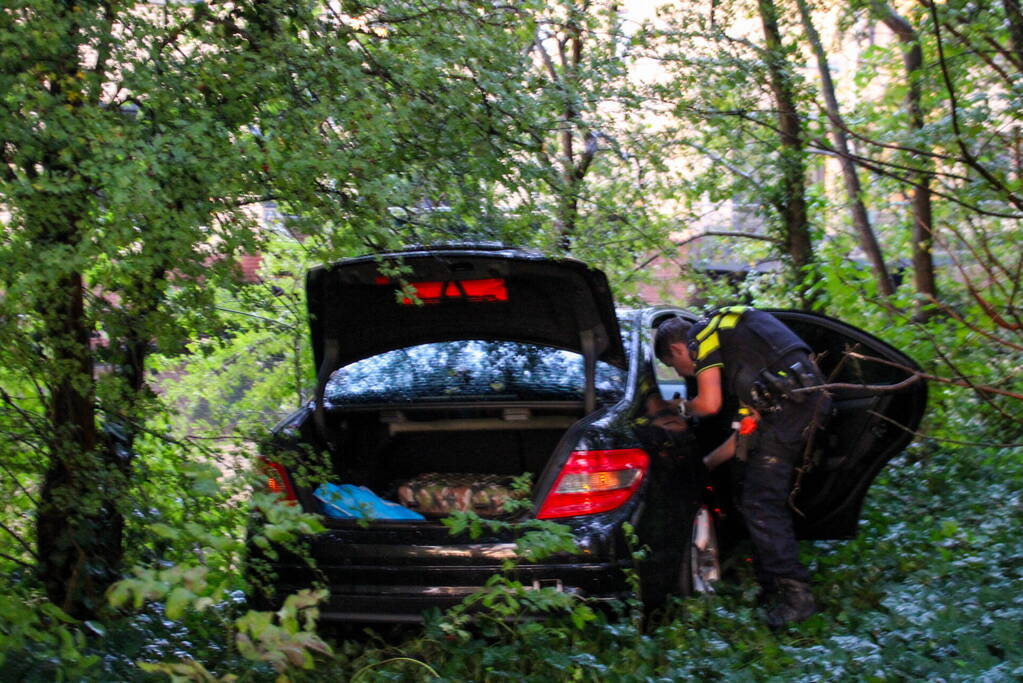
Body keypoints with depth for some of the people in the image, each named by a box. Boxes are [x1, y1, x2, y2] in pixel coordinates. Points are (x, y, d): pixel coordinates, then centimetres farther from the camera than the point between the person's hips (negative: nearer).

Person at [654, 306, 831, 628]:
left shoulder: (701, 336, 5)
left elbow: (709, 404, -8)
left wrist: (682, 407, 16)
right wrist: (707, 462, 36)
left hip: (789, 403, -10)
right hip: (813, 399, 10)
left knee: (760, 504, -7)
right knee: (767, 499, 17)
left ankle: (795, 595, -10)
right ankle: (771, 588, 21)